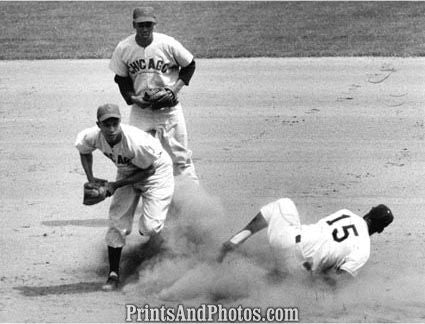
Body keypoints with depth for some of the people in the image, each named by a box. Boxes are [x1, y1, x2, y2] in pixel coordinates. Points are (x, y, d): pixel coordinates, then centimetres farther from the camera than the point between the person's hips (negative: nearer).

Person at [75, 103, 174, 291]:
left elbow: (149, 170, -24)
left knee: (150, 227, -17)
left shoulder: (137, 142, -39)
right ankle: (113, 275, 6)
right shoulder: (92, 137, -23)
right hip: (126, 174, 5)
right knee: (117, 223, -4)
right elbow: (84, 151, 2)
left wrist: (116, 185, -26)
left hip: (156, 171, -5)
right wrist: (91, 179, -10)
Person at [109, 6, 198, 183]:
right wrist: (132, 98, -11)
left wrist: (176, 87, -11)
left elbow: (189, 65, 2)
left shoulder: (168, 44, -14)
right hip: (140, 109, 2)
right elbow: (121, 78, 5)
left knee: (179, 155, 0)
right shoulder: (123, 48, -8)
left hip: (169, 108, -2)